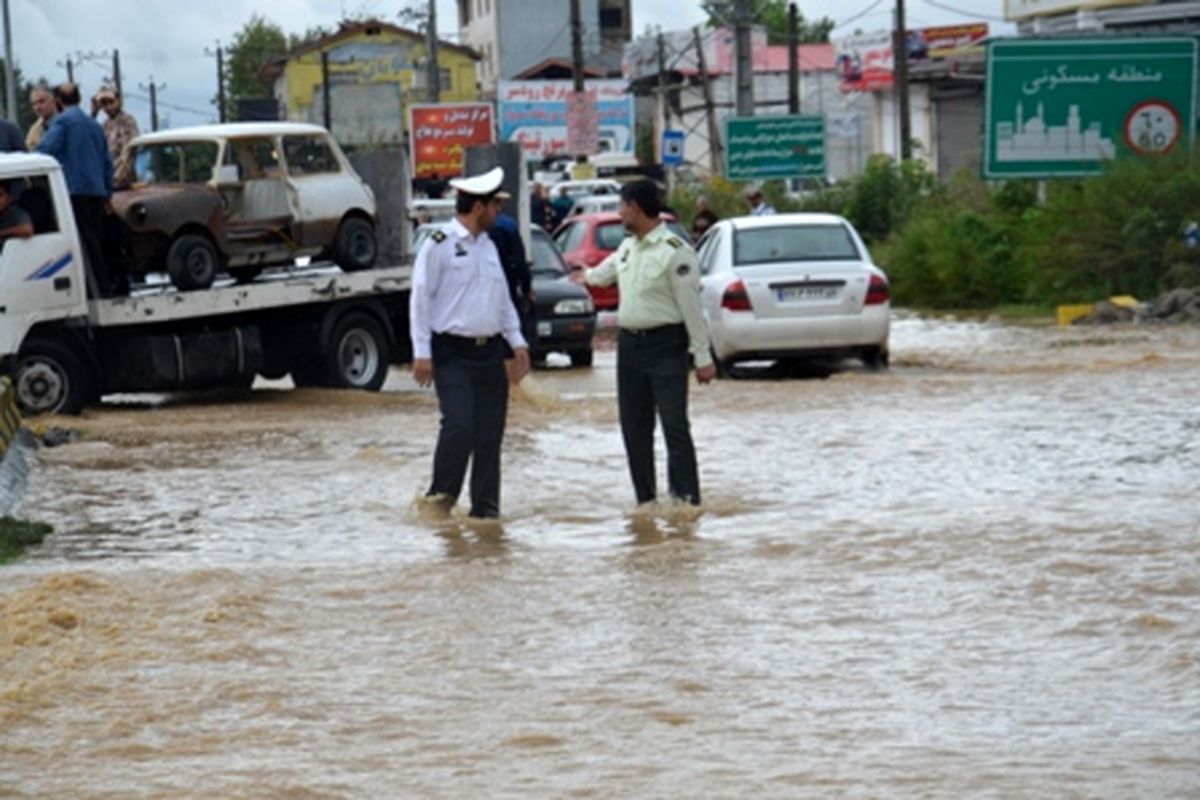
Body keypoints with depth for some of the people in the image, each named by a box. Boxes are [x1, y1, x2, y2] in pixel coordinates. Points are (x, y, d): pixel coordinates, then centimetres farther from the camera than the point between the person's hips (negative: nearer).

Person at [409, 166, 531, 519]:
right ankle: (440, 497, -1)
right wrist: (422, 353, -12)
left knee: (490, 434, 5)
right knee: (459, 427, -17)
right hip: (452, 353, -7)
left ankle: (486, 506, 11)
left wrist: (517, 341, 15)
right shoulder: (439, 244, -7)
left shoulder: (488, 245, 16)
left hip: (490, 352, 7)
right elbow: (421, 298, -8)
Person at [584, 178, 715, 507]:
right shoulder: (627, 248, 12)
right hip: (629, 343, 8)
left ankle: (685, 497, -13)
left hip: (665, 345, -8)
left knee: (674, 424, -13)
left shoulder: (674, 251, -13)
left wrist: (702, 357, -16)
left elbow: (691, 306, -15)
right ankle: (645, 499, 15)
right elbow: (606, 272, 36)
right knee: (634, 428, 8)